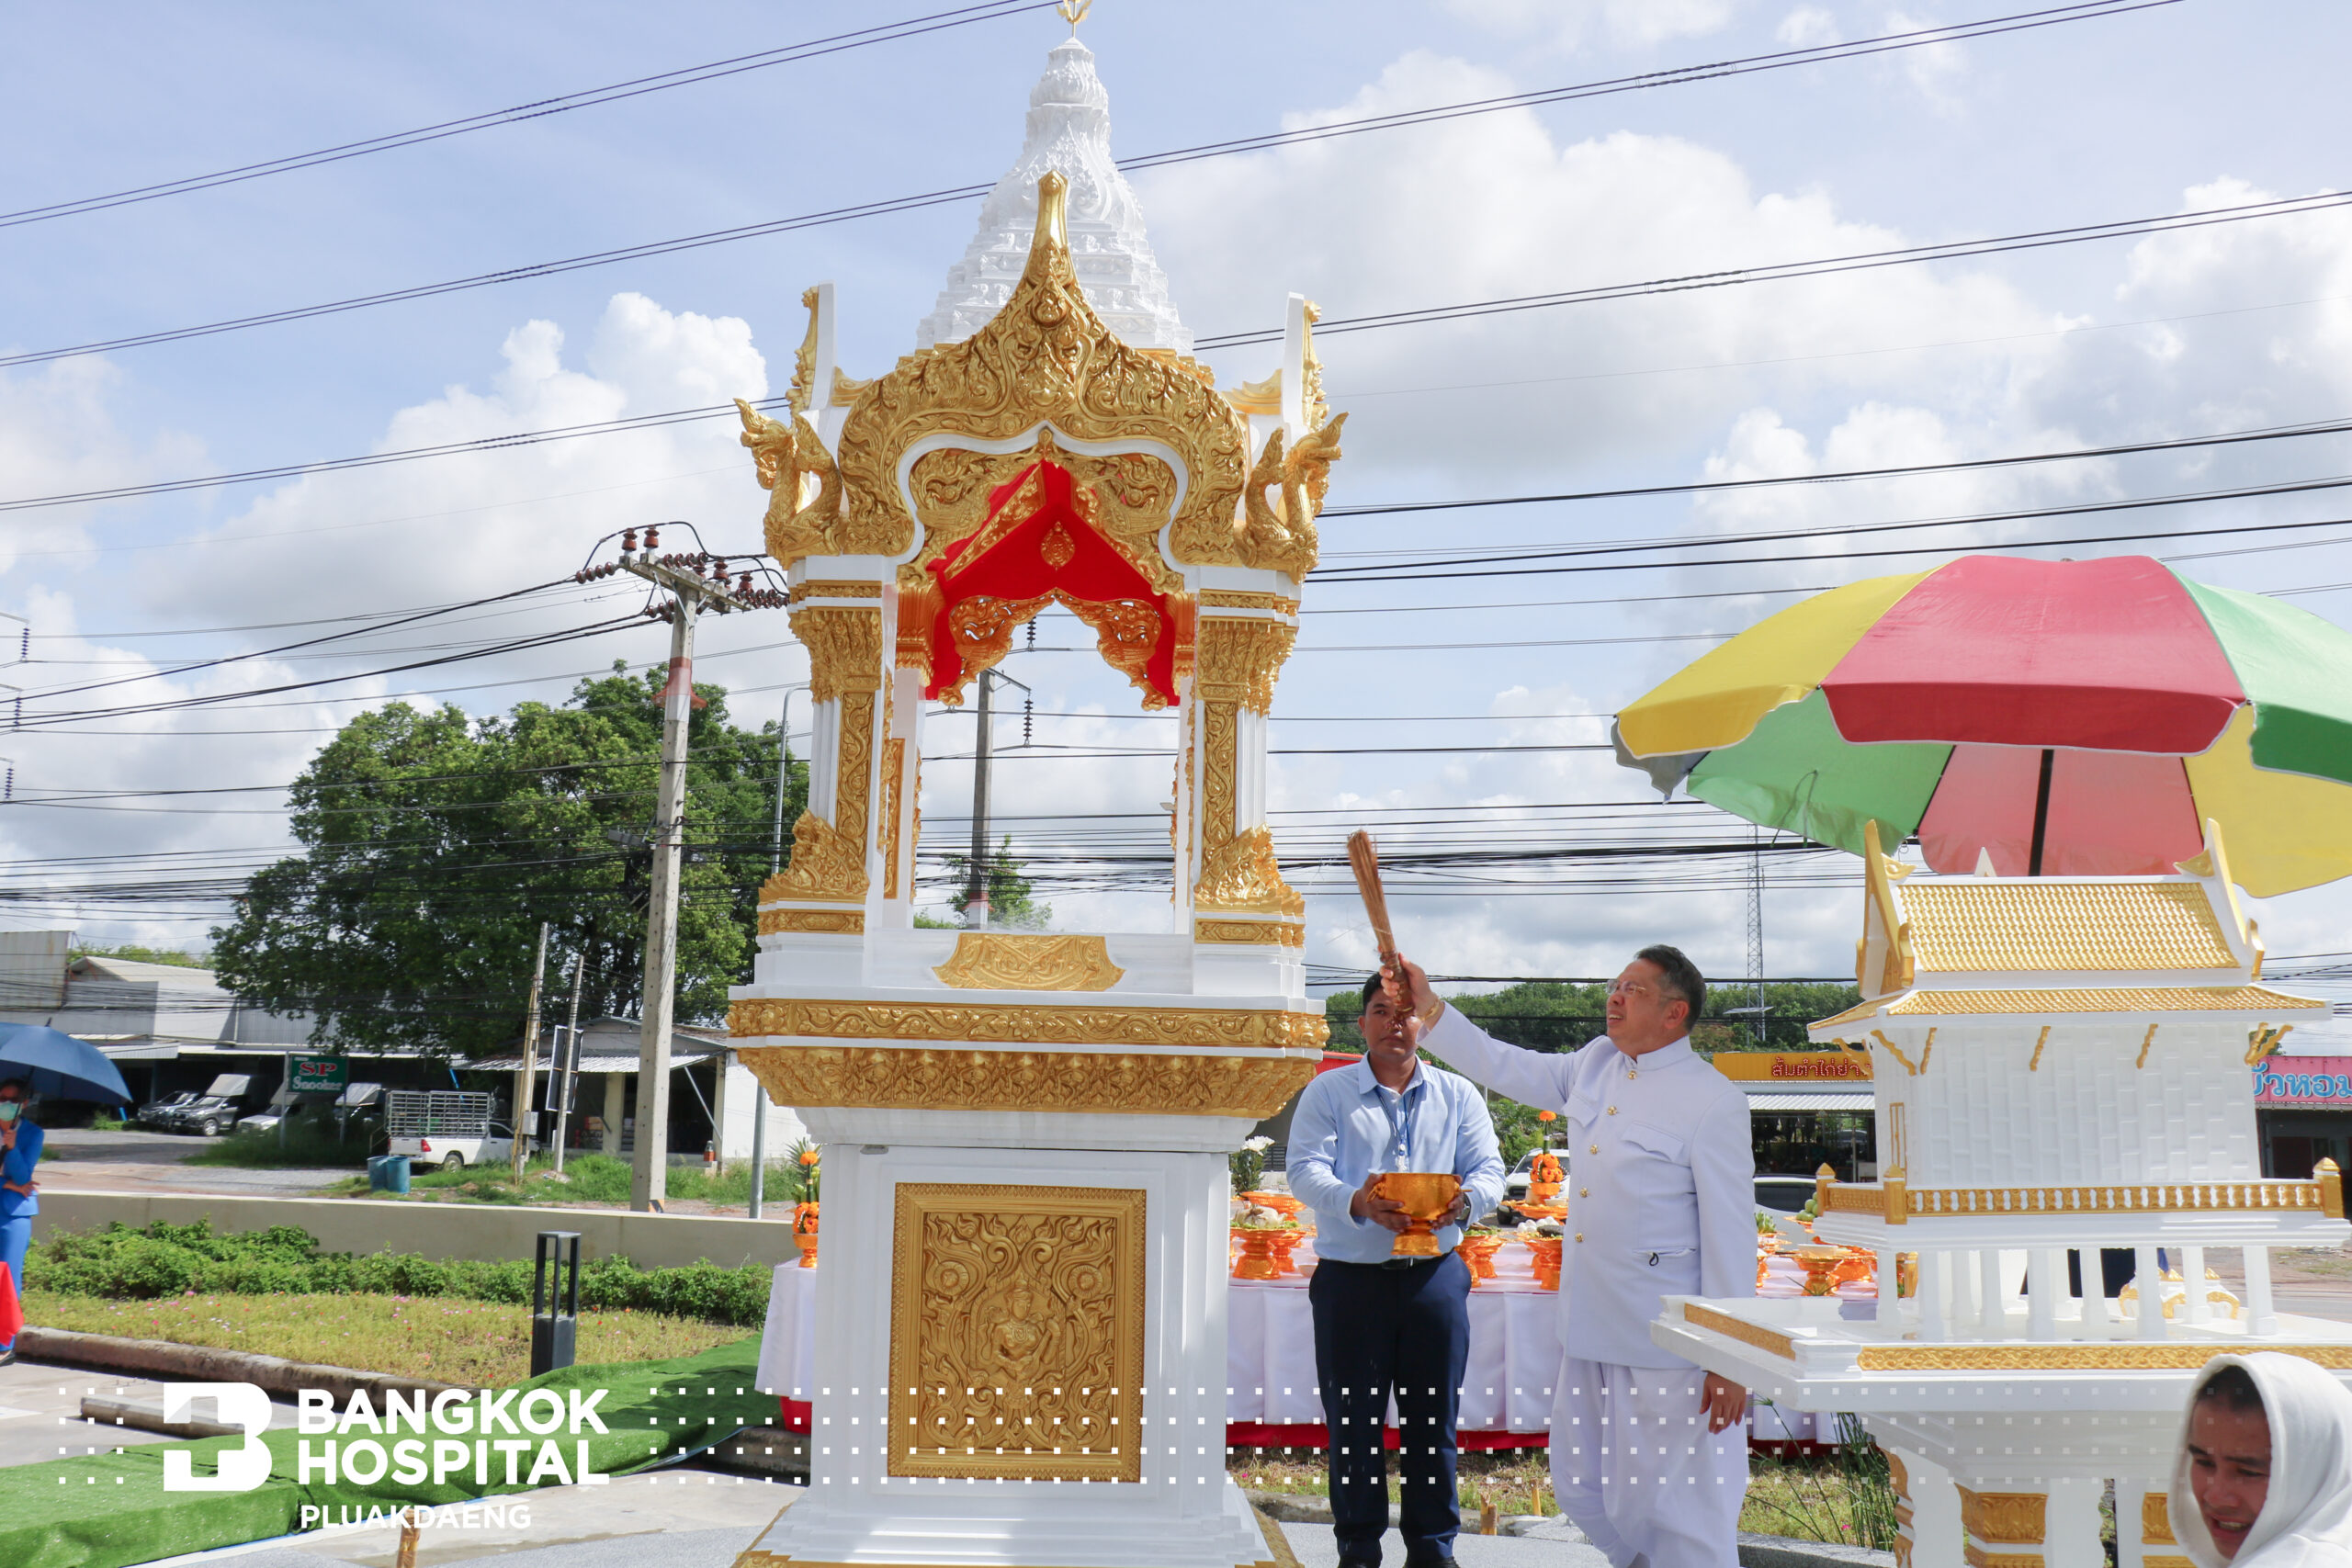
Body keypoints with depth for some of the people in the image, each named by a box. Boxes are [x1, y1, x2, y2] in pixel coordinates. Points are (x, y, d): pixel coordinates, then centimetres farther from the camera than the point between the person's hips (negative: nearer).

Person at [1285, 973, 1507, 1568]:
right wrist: (1356, 1201, -26)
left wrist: (1465, 1199, -20)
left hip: (1435, 1275, 2)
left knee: (1433, 1419, 6)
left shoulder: (1458, 1095, 12)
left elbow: (1490, 1170, 4)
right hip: (1351, 1278, -1)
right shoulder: (1327, 1093, 5)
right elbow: (1305, 1170, -6)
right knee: (1354, 1420, 3)